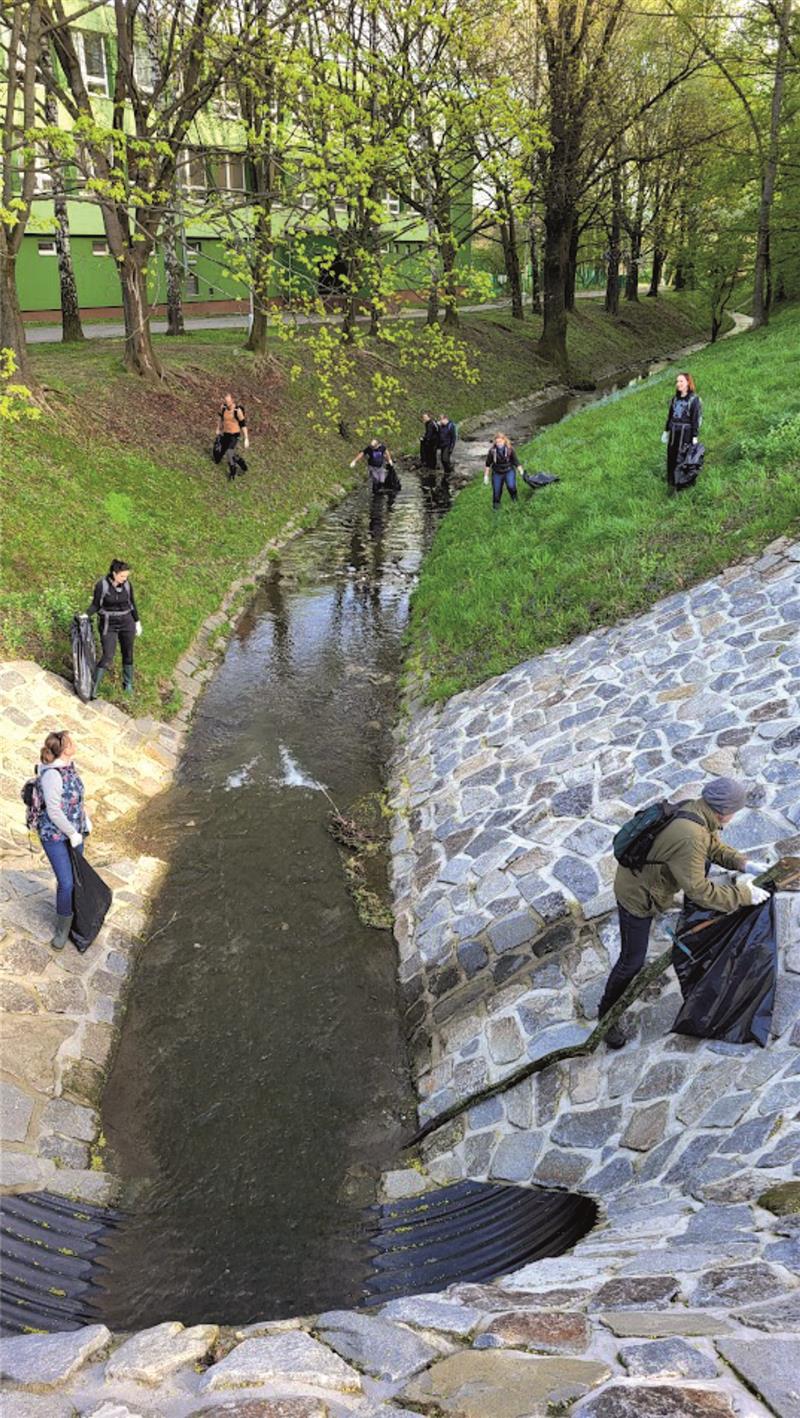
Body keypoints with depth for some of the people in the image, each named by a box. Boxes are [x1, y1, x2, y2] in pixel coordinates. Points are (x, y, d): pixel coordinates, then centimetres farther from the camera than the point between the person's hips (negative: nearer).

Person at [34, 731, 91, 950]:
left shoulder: (70, 765, 0)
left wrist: (86, 819, 19)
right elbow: (54, 812, -24)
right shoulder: (52, 775, -27)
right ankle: (63, 929, 12)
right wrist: (73, 834, -16)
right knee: (66, 883, -7)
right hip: (55, 835, -8)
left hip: (74, 831, 8)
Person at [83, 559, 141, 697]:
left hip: (126, 623, 3)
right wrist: (85, 615, -24)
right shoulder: (101, 585, -16)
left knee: (128, 654, 12)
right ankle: (94, 687, 0)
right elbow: (95, 605, -7)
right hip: (108, 625, -3)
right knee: (107, 656, -11)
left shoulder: (127, 584, -6)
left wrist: (137, 622, 10)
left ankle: (128, 684, 31)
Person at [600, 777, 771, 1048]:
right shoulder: (689, 838, -38)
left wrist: (742, 863, -2)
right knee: (632, 961, 1)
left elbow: (714, 846, 10)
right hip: (637, 897, -9)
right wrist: (743, 894, -25)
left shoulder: (695, 808, -9)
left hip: (653, 880, 9)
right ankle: (606, 1015, 19)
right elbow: (699, 891, -32)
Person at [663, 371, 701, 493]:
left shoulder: (694, 400, -7)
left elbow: (695, 419, -9)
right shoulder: (674, 398, 12)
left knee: (682, 459, -5)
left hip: (686, 433, -6)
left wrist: (694, 437, -13)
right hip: (674, 433, 6)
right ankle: (671, 483, 18)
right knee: (671, 458, 8)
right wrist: (666, 431, 19)